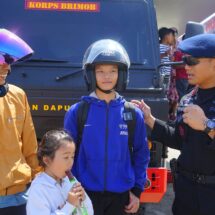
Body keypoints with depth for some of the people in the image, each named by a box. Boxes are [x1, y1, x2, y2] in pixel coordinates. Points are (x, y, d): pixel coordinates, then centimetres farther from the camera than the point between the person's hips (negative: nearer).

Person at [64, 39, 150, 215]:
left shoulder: (133, 114, -1)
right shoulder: (76, 112, -5)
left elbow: (141, 155, 5)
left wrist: (137, 190, 3)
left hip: (120, 195, 2)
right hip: (86, 193, -1)